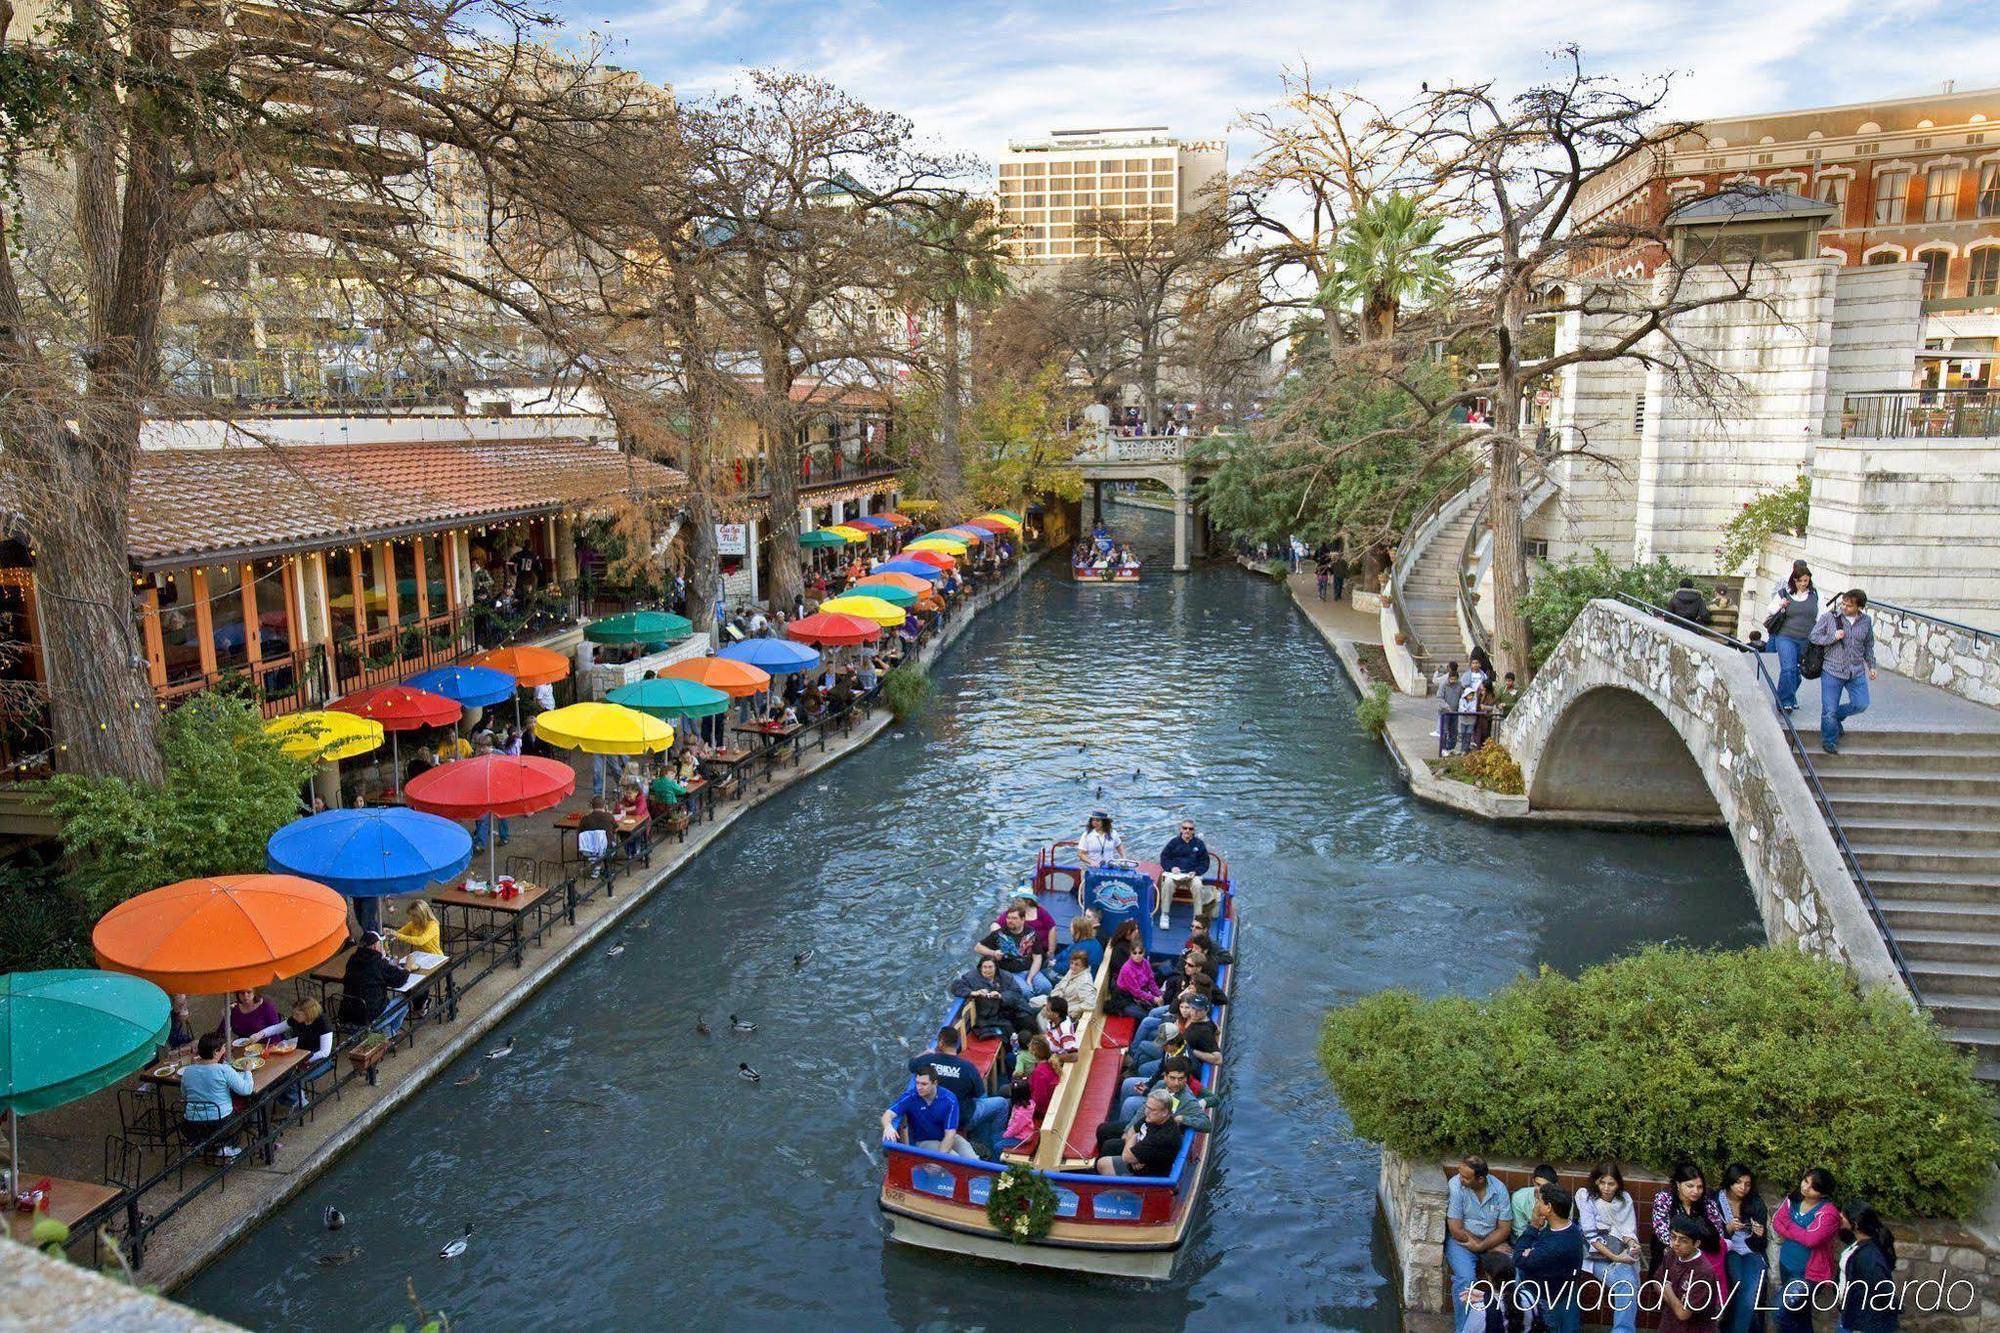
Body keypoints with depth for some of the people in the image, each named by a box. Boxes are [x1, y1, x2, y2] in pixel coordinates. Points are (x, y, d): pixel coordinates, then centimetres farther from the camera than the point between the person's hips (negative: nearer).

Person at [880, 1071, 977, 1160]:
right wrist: (888, 1126, -50)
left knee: (972, 1160, -22)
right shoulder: (910, 1097, -16)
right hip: (923, 1142, -1)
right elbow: (888, 1114, -26)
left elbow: (950, 1133, -17)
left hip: (948, 1138, 1)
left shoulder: (949, 1100, -17)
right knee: (956, 1160, -28)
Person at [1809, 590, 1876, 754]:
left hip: (1856, 672, 3)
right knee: (1829, 710, -3)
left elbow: (1868, 646, 18)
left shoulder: (1866, 621, 5)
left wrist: (1871, 666, 19)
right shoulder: (1829, 617, -5)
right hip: (1832, 671, -3)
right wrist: (1833, 637, -15)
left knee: (1861, 704, -3)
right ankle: (1830, 742, 16)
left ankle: (1836, 716, 27)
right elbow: (1814, 636, 0)